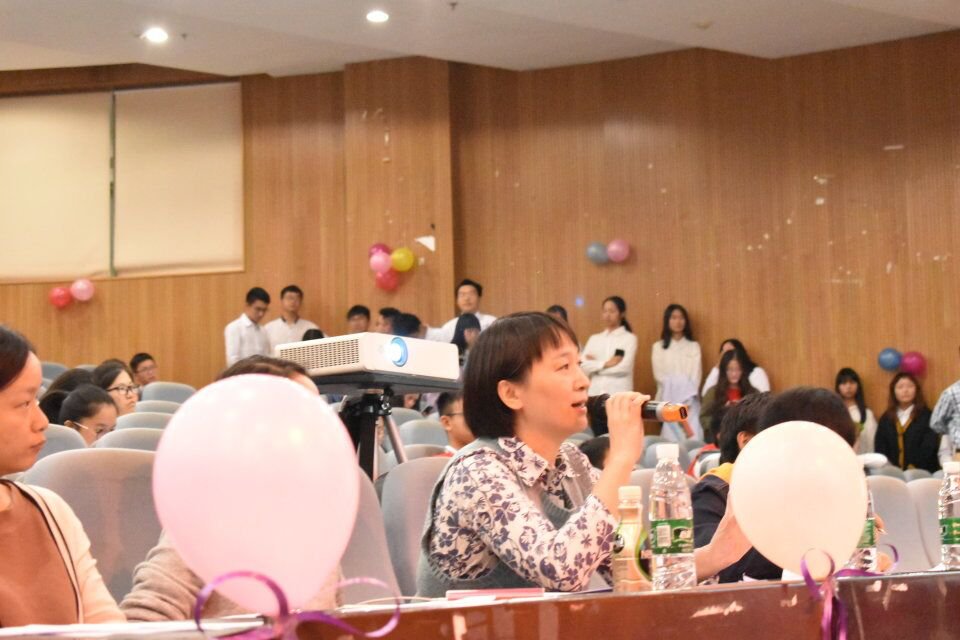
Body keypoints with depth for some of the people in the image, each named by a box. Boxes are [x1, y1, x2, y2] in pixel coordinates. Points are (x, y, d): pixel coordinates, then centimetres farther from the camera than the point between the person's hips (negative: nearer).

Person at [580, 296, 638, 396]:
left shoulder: (629, 338, 4)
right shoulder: (594, 339, 15)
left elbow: (624, 367, -10)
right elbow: (582, 366, 3)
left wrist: (594, 364, -1)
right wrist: (605, 364, -11)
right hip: (595, 394, 3)